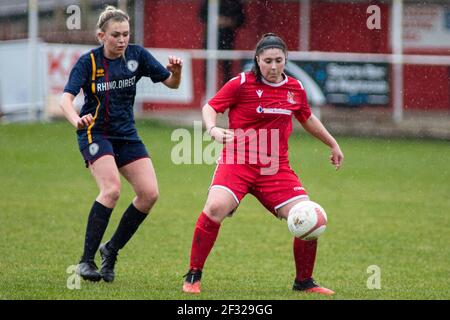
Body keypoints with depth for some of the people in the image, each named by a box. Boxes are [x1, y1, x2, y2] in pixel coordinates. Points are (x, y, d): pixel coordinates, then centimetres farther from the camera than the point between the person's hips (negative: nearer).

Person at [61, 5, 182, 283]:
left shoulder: (137, 55, -1)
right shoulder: (89, 62, -12)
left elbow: (172, 83, 4)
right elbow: (67, 98, -24)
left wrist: (176, 71, -20)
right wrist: (76, 120, -45)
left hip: (127, 134, 5)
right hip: (95, 133, -5)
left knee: (149, 193, -8)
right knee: (112, 189, -26)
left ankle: (112, 250, 10)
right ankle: (86, 261, -19)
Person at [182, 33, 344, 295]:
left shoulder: (295, 89, 8)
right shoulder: (242, 84, -5)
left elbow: (308, 119, 26)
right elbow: (210, 107, 0)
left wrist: (333, 144, 34)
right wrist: (213, 129, -21)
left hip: (276, 169, 4)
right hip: (237, 162, -4)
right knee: (216, 207, -29)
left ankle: (304, 281, 16)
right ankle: (193, 276, -12)